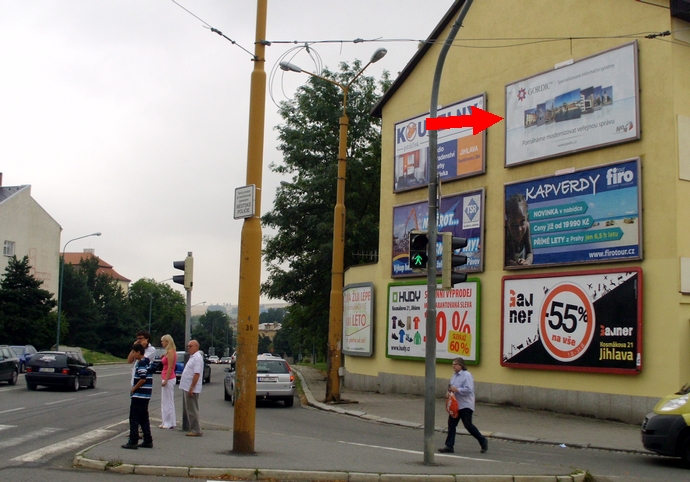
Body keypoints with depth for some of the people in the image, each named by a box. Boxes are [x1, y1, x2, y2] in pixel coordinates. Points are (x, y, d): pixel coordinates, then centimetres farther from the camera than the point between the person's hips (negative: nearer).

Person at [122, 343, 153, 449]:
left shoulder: (141, 363, -16)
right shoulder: (147, 362, 13)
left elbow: (142, 379, -22)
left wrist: (133, 388, -11)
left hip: (138, 395, -9)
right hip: (145, 395, 9)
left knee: (134, 419, -3)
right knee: (144, 419, 13)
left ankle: (132, 442, -2)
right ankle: (148, 441, 14)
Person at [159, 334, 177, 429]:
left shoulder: (170, 352, -15)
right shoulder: (168, 352, 14)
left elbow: (170, 367, -20)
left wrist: (165, 380, -21)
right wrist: (163, 358, 6)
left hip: (168, 378, -10)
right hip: (166, 378, 10)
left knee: (168, 401, -4)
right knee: (166, 401, 13)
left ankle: (169, 423, 0)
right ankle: (166, 422, 18)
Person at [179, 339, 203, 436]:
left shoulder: (197, 358, -16)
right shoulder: (192, 357, 17)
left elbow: (197, 374, -23)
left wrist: (191, 388, -26)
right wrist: (188, 388, 18)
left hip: (191, 389, -11)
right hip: (187, 388, 11)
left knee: (192, 410, -8)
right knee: (188, 410, 14)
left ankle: (196, 430, -5)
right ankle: (192, 428, 19)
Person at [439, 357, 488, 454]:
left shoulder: (467, 375, -15)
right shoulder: (454, 375, 11)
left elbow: (468, 390, -23)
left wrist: (456, 390, -26)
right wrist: (451, 392, 1)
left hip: (465, 405, -8)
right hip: (455, 405, 8)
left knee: (468, 425, -1)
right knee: (451, 424, 4)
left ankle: (483, 441, 17)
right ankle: (449, 446, 8)